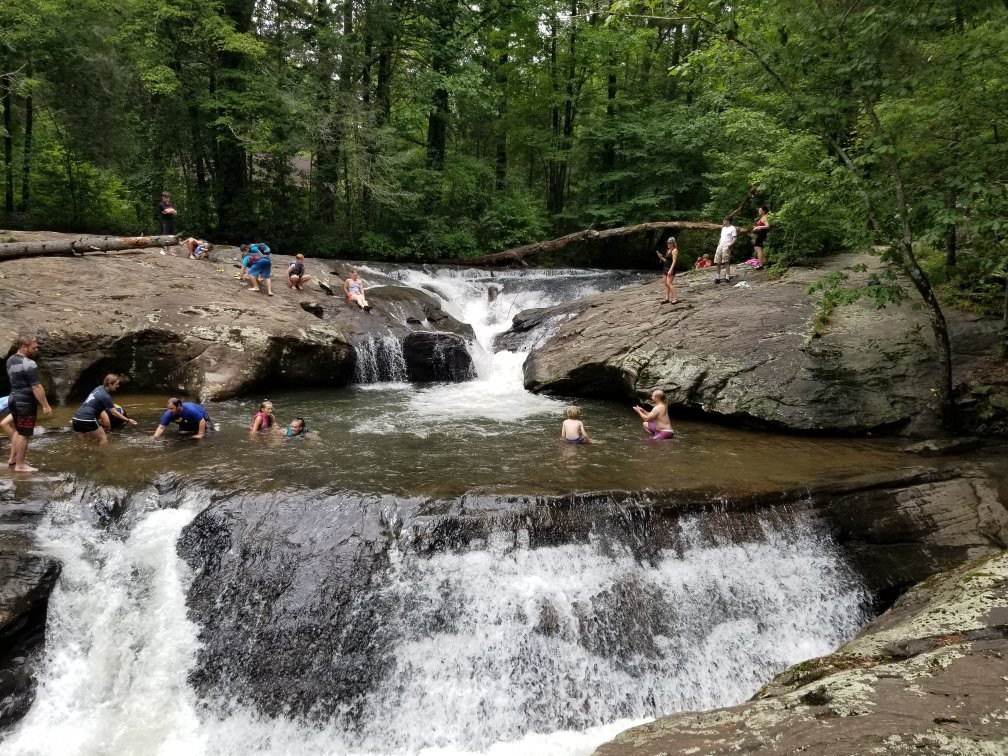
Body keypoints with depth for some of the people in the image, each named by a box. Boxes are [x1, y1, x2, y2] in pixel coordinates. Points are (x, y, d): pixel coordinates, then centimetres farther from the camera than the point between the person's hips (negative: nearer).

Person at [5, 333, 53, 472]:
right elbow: (36, 387, -23)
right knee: (24, 434, -1)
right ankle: (20, 465, 6)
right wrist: (45, 405, -18)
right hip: (25, 402, -9)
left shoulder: (10, 360, 7)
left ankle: (13, 458, 33)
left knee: (18, 430, 23)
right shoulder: (29, 364, -22)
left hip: (14, 399, 9)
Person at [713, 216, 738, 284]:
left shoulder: (732, 228, -2)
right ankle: (718, 277, 8)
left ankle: (727, 277, -11)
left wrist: (729, 245, -19)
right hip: (720, 246, 7)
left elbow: (734, 239, -7)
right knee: (717, 263, 1)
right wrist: (719, 244, 13)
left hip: (726, 247, -7)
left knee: (726, 262, -13)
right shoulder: (723, 228, 21)